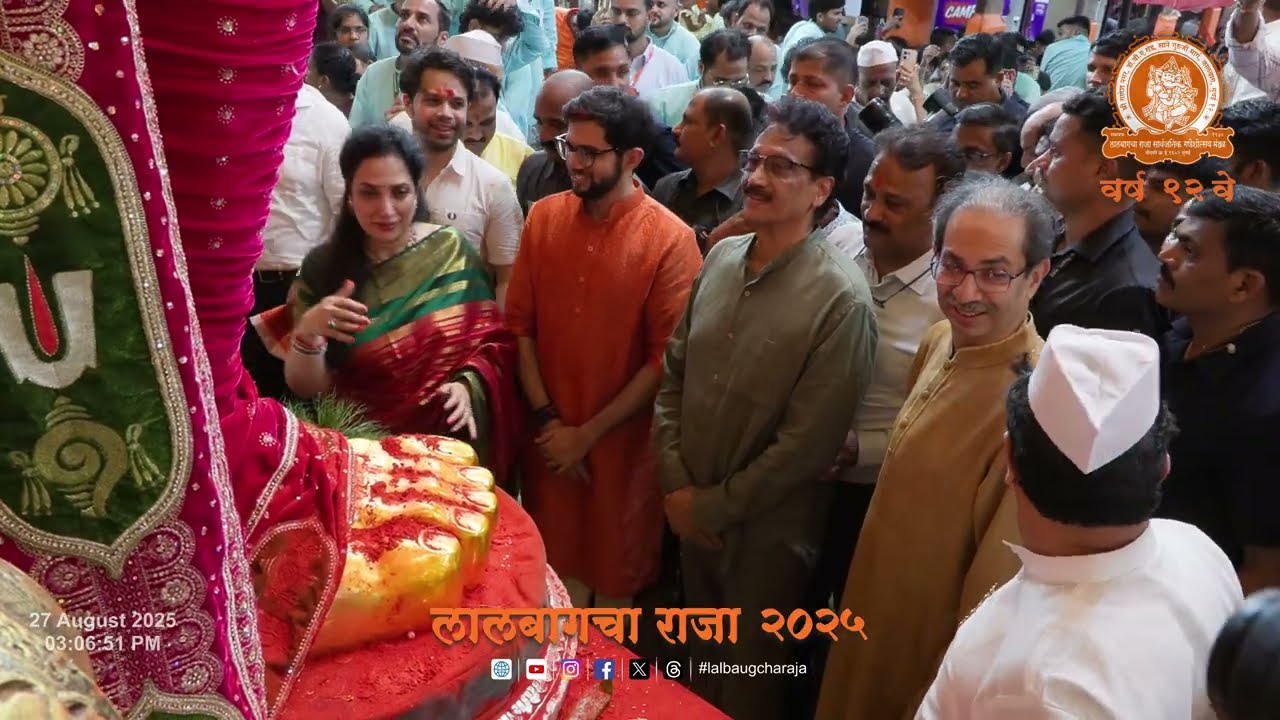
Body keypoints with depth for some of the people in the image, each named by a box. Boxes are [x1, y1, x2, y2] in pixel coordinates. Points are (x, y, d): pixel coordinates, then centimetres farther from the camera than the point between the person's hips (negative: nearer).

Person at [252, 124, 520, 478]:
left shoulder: (452, 251, -7)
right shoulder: (323, 267, -7)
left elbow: (495, 340, -1)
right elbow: (306, 388, -5)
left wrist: (468, 385, -18)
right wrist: (307, 333, -23)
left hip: (450, 446, 1)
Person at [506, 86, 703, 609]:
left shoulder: (670, 239, -14)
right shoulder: (543, 217, 0)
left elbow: (666, 358, -14)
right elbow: (520, 322, 1)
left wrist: (589, 433, -11)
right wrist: (546, 419, -7)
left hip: (623, 441, -3)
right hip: (549, 437, 3)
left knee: (615, 576, 14)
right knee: (553, 569, 18)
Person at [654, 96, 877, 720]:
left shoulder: (840, 298, -20)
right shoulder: (722, 256, -1)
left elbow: (808, 443, -19)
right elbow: (673, 374, 4)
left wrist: (715, 506, -12)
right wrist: (677, 486, -4)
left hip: (767, 530, -5)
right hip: (691, 513, 5)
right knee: (700, 661, 25)